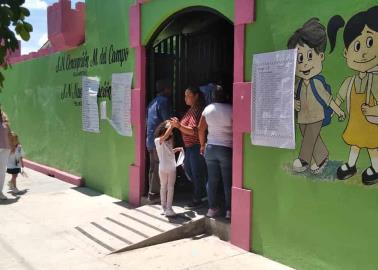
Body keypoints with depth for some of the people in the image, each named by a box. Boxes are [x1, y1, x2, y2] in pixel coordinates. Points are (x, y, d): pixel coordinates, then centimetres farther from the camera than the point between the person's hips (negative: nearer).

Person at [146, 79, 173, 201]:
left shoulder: (153, 102, 17)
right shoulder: (164, 101, -11)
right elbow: (168, 121, -15)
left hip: (150, 139, 9)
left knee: (153, 167, 14)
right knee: (159, 167, -3)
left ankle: (152, 191, 21)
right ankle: (154, 193, 1)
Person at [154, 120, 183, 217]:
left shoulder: (169, 141, 11)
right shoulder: (158, 140, -11)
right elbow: (165, 135, -31)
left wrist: (177, 149, 11)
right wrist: (171, 125, -32)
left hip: (172, 167, 6)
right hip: (163, 168, -6)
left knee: (170, 187, 5)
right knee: (163, 187, 6)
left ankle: (168, 208, 9)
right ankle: (164, 207, 12)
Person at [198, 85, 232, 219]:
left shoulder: (208, 109, 1)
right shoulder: (231, 110, -12)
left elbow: (201, 129, 7)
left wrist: (202, 145, 19)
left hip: (210, 148, 4)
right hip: (227, 149, -3)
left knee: (212, 179, 11)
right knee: (228, 181, 6)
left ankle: (212, 208, 18)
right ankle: (229, 210, 12)